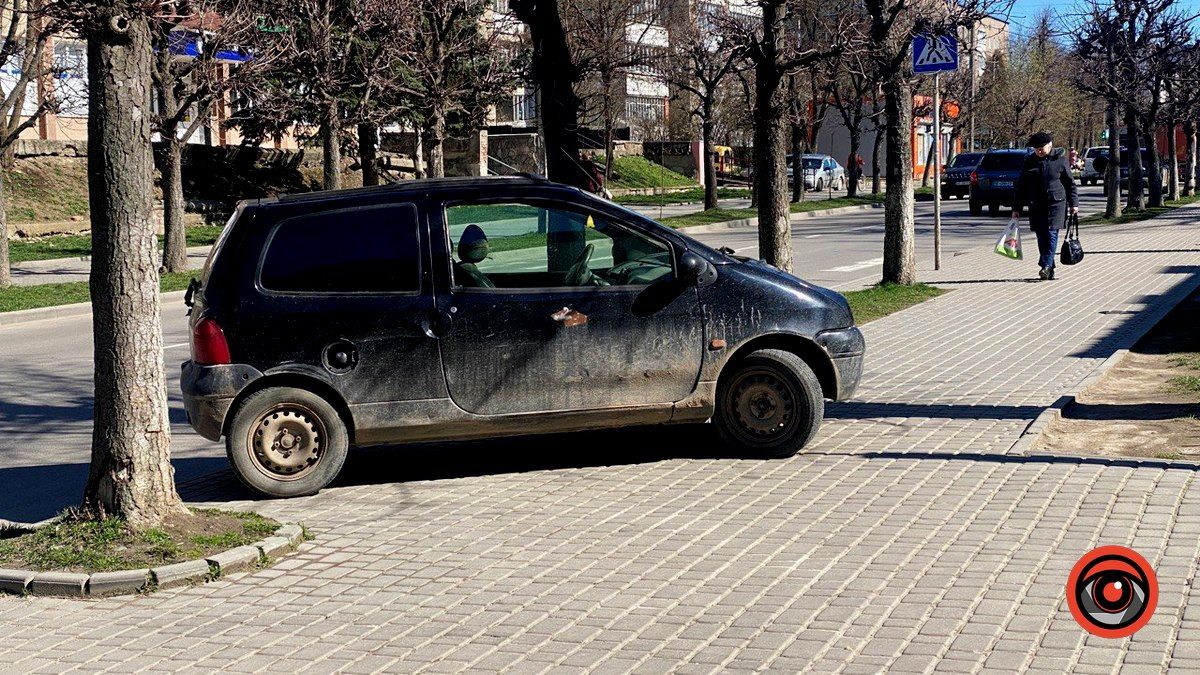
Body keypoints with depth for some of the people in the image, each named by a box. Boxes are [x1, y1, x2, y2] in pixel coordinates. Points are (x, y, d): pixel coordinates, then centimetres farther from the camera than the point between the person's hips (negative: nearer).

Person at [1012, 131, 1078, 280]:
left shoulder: (1059, 159, 0)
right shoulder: (1029, 162, 7)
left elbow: (1070, 182, 6)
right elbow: (1021, 186, 11)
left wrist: (1073, 203, 1)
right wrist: (1016, 208, 8)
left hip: (1056, 203, -3)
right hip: (1036, 206, 3)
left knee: (1051, 234, -13)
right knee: (1041, 237, 2)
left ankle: (1047, 266, -17)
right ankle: (1049, 271, 9)